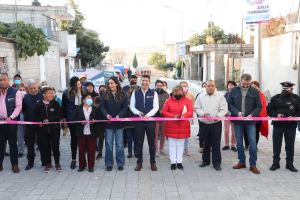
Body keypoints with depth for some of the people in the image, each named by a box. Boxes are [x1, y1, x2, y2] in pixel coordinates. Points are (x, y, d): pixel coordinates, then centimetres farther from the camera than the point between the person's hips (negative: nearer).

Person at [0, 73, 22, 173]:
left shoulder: (15, 92, -3)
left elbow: (18, 107, -7)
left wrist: (10, 118, -17)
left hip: (11, 122, -3)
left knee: (12, 143, 4)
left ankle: (14, 164, 11)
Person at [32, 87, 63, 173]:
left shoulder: (55, 103, -2)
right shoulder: (39, 104, 2)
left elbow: (60, 115, -6)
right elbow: (34, 116, 8)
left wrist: (50, 120, -13)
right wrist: (39, 122, -10)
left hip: (54, 129, -1)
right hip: (42, 130, 2)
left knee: (55, 146, 2)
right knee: (45, 147, 6)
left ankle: (57, 163, 19)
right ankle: (48, 164, 21)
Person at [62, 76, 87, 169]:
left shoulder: (85, 90, -4)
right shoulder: (67, 93, -8)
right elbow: (63, 106, 2)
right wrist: (64, 117, 1)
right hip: (72, 119, -1)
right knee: (74, 138, 8)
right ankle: (73, 159, 19)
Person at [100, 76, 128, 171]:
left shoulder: (122, 94, -1)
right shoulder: (106, 94, 3)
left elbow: (125, 107, -4)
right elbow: (102, 106, 1)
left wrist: (119, 115, -18)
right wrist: (106, 114, -17)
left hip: (119, 122, -1)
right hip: (108, 122, 1)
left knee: (119, 144, 6)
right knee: (109, 143, 5)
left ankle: (120, 163, 17)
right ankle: (109, 164, 16)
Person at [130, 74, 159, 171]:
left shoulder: (153, 93, 3)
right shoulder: (135, 93, 6)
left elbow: (156, 107, -2)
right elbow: (132, 106, 5)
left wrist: (148, 114, -18)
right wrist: (138, 112, -15)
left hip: (150, 120, -1)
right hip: (139, 120, 1)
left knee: (152, 142, 6)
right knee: (139, 143, 7)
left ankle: (153, 162, 18)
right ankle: (139, 162, 19)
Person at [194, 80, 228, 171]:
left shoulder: (220, 96, 2)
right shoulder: (201, 96, 7)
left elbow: (224, 109, -2)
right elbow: (196, 108, 5)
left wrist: (219, 115, -21)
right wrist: (203, 113, -13)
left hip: (216, 123, -2)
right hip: (204, 123, 2)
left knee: (216, 144, -1)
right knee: (205, 143, 12)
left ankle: (216, 163, 10)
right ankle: (205, 161, 26)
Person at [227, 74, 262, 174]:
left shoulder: (255, 92, 1)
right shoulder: (234, 90, 2)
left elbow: (259, 107, 1)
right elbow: (229, 104, 1)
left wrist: (252, 114, -16)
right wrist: (237, 112, -15)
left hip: (250, 121, -1)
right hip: (237, 121, 1)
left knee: (252, 143, -2)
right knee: (239, 142, 9)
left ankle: (253, 165, 9)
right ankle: (242, 162, 24)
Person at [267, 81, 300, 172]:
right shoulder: (275, 98, 5)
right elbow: (269, 109, 4)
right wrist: (276, 114, -14)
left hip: (291, 126, 0)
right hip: (277, 125, 1)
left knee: (290, 145, 8)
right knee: (276, 144, 6)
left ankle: (289, 164, 20)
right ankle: (275, 163, 17)